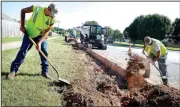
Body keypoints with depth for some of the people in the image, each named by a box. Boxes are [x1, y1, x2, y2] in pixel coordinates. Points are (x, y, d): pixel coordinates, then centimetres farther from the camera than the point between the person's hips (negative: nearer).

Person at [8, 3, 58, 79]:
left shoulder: (52, 20, -20)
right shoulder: (36, 8, -25)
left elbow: (46, 32, -18)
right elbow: (23, 11, -9)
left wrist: (40, 42, -29)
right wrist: (22, 25, -11)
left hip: (41, 35, 2)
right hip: (29, 33, -2)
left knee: (44, 52, -4)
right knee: (23, 51, -5)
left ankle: (45, 72, 8)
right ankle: (13, 70, 6)